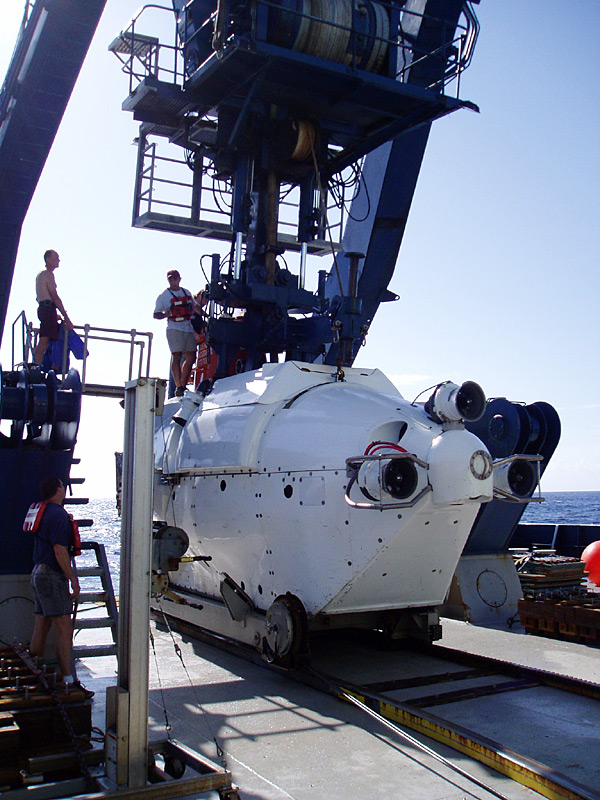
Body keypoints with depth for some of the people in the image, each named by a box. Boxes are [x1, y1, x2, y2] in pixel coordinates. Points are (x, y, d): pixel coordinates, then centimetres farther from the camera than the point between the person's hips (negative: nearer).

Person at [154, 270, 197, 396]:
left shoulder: (187, 292, 18)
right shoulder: (163, 296, 4)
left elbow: (195, 307, 30)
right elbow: (156, 314, 1)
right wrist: (166, 314, -17)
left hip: (189, 328, 5)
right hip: (174, 328, -5)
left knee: (191, 357, 5)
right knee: (176, 356, -13)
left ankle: (183, 385, 15)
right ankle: (178, 387, -12)